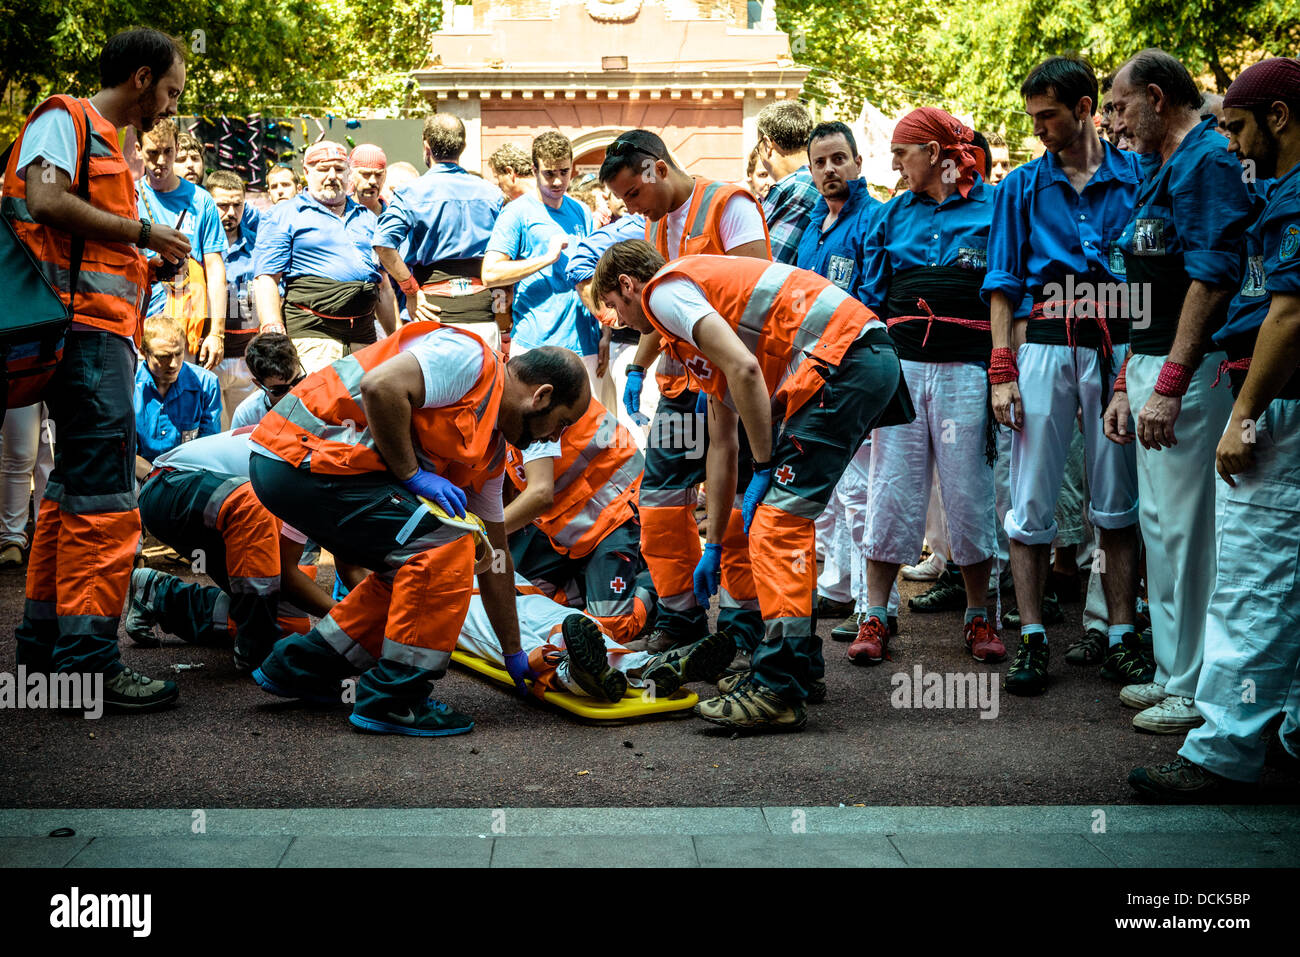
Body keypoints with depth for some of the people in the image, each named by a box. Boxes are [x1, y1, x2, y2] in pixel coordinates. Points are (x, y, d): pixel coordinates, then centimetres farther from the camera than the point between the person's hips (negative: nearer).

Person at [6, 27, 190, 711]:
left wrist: (149, 257, 14)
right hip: (85, 327, -11)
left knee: (75, 488, 14)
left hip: (103, 332, 11)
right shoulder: (64, 119, -1)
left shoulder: (105, 142, 27)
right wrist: (142, 233, -11)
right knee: (104, 498, -14)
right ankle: (88, 660, -14)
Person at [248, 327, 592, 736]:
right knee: (445, 546, -15)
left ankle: (298, 667, 24)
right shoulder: (468, 359, -10)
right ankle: (392, 699, -7)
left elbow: (493, 557, 24)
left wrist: (514, 655, 26)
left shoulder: (490, 451, 18)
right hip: (302, 457, -10)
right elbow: (380, 385, -26)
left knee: (417, 566, 16)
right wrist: (412, 473, -15)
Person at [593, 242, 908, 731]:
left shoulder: (664, 290, 0)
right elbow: (723, 443, 32)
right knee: (786, 513, 18)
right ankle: (802, 665, 26)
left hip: (843, 359, -10)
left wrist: (763, 468, -7)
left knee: (776, 519, -10)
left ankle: (778, 691, -10)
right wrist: (713, 548, 35)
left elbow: (744, 369, -16)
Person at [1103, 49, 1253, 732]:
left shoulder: (1207, 159, -11)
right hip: (1153, 367, 10)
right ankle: (1174, 672, 24)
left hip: (1188, 370, -10)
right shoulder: (1163, 173, 20)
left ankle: (1198, 690, 3)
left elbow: (1213, 279, -21)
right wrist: (1128, 385, 20)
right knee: (1161, 522, 14)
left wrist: (1168, 384, -24)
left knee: (1187, 527, -5)